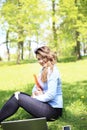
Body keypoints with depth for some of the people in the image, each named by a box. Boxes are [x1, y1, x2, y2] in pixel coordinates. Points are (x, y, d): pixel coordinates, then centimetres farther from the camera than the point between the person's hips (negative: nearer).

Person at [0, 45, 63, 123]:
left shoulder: (53, 72, -15)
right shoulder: (43, 70, 13)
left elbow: (51, 95, -22)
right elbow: (36, 87, 16)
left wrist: (34, 98, -12)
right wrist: (35, 92, -7)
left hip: (53, 109, -9)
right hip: (46, 104, 9)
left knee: (18, 98, -16)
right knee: (18, 94, 1)